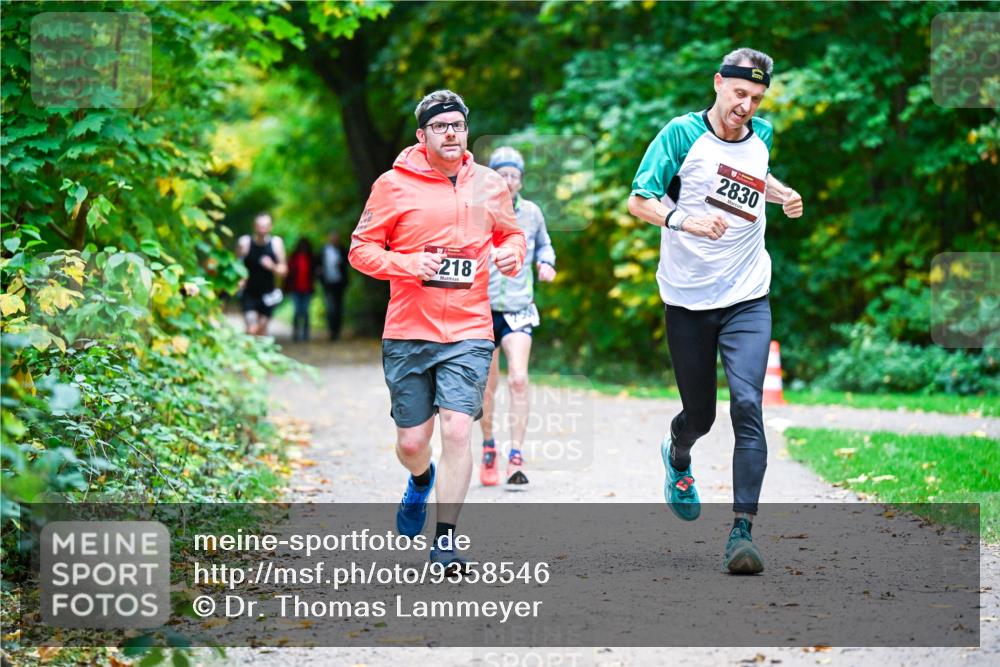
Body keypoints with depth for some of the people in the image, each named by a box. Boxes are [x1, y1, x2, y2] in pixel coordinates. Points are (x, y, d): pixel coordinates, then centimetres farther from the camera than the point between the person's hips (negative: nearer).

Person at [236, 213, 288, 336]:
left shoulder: (276, 243, -6)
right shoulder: (244, 242, -9)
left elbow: (283, 270, -2)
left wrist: (273, 267, -23)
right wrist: (239, 279, -11)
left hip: (267, 295, 2)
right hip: (249, 294, -2)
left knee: (262, 331, 10)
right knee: (251, 330, -15)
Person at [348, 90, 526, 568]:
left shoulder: (490, 184, 7)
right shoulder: (394, 185, -2)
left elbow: (511, 233, 24)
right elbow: (361, 249, 1)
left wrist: (511, 253, 0)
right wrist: (408, 264, -16)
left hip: (469, 334, 1)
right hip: (408, 334, -1)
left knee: (457, 431, -14)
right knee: (411, 442, 5)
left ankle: (444, 541, -5)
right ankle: (421, 481, 43)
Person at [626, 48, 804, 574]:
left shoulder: (761, 135, 7)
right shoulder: (683, 134, -8)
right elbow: (639, 201, -10)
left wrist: (783, 194, 10)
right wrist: (683, 220, -28)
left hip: (747, 298, 2)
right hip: (688, 299, -2)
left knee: (747, 405, -15)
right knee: (699, 413, 9)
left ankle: (742, 531, -16)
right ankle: (677, 455, 47)